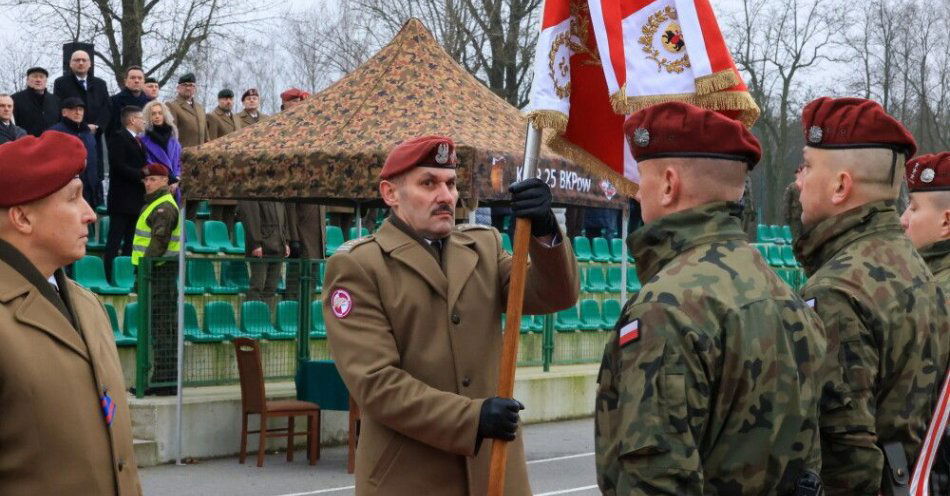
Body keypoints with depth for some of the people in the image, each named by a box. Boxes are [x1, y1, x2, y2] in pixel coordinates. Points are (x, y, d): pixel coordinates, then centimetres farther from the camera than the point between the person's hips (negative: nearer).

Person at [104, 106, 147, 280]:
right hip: (122, 199, -9)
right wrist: (142, 176, -19)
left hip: (136, 199, 9)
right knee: (115, 239, -8)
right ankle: (109, 276, -8)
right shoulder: (119, 138, -7)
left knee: (131, 241, 9)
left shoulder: (139, 142, 21)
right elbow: (118, 166, -17)